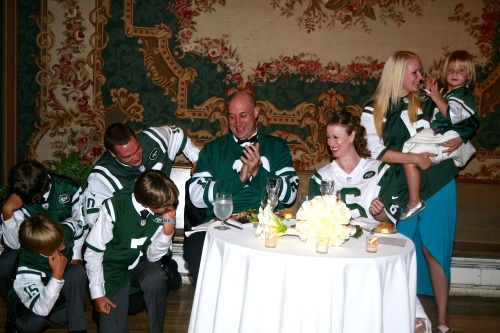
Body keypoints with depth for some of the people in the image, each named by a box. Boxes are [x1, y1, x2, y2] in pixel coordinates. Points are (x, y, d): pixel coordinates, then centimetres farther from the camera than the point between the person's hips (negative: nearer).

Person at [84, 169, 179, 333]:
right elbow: (93, 252, -14)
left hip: (140, 265, 2)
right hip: (114, 270, -2)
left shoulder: (163, 212, -14)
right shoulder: (114, 207, -24)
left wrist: (168, 228, -26)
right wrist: (97, 294, -12)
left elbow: (152, 256, -10)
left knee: (156, 278, -32)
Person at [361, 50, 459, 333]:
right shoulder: (374, 111, 2)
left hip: (438, 184, 1)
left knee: (434, 248, 2)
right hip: (401, 188, -1)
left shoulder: (427, 102, 8)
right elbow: (377, 151, -7)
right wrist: (416, 158, -14)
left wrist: (457, 140, -2)